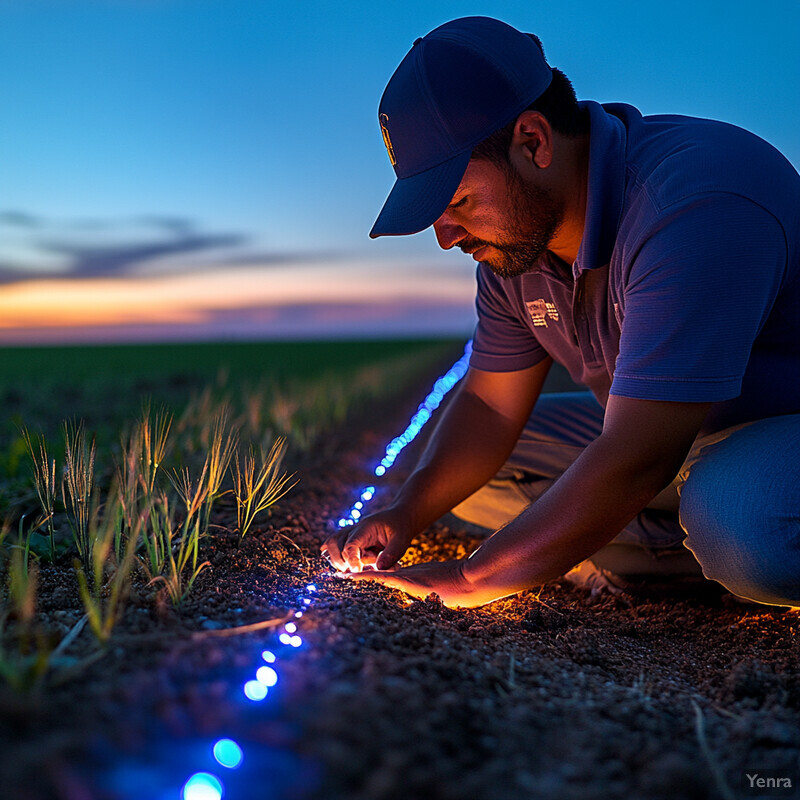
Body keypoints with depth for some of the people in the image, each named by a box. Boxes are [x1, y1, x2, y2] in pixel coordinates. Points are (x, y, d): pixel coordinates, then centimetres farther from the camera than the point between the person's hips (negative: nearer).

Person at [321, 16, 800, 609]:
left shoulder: (695, 208, -33)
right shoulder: (513, 229, -5)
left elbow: (634, 462, -36)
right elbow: (492, 404, 2)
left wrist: (470, 580, -30)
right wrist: (405, 515, -13)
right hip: (655, 432, 8)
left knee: (736, 522, -41)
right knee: (465, 471, 0)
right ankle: (697, 554, -7)